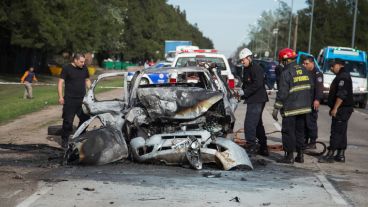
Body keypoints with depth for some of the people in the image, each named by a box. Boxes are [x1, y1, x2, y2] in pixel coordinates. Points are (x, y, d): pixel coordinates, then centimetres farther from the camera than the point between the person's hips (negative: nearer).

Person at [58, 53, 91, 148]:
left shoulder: (84, 68, 9)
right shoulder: (67, 68, -6)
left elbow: (87, 80, 22)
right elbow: (60, 82, -6)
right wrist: (60, 97, -13)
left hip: (82, 99, 5)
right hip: (70, 100, -5)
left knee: (85, 119, 7)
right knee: (68, 121, -4)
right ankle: (64, 140, 7)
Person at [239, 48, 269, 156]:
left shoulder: (256, 69, -13)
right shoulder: (247, 69, 18)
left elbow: (257, 84, -24)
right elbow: (246, 84, 22)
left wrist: (245, 92, -21)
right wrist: (243, 92, 2)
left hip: (257, 101, -11)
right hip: (253, 101, 11)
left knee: (249, 125, -14)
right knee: (258, 124, 16)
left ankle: (251, 148, -14)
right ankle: (263, 148, 24)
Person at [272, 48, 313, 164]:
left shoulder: (286, 73, -14)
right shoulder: (304, 70, 9)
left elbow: (282, 93, -16)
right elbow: (309, 88, 15)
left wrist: (276, 108, -11)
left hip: (290, 109, -7)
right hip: (304, 107, 7)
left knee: (288, 132, 0)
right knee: (299, 131, 16)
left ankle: (289, 156, 0)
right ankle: (300, 155, 19)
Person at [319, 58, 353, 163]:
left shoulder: (343, 77, -15)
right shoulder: (342, 76, 20)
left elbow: (341, 95, -24)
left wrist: (335, 108, -24)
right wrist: (333, 108, 25)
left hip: (342, 109, -11)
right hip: (343, 109, 11)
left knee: (336, 132, -10)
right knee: (341, 132, 12)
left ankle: (330, 155, -11)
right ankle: (340, 155, 15)